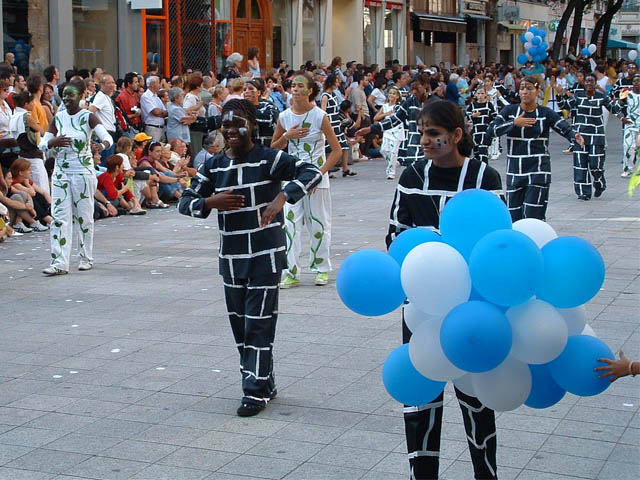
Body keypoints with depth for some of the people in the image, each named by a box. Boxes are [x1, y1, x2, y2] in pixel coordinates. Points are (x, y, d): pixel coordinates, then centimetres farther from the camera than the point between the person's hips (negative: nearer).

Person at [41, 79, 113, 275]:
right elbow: (43, 143, 6)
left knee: (84, 216, 4)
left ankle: (86, 258, 19)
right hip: (60, 172, 4)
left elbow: (107, 137, -20)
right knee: (60, 217, -4)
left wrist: (102, 145, -45)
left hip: (83, 172, -4)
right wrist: (54, 142, -17)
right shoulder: (58, 117, 6)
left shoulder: (88, 117, -6)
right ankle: (60, 263, -7)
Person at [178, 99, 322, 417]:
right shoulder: (214, 166, 7)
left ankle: (257, 390, 4)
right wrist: (210, 202, -14)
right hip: (231, 256, 6)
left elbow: (312, 172, -16)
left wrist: (282, 196, -31)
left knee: (259, 322, -4)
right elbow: (185, 202, 7)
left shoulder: (269, 159, -8)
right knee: (239, 322, 11)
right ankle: (262, 382, 26)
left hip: (266, 255, -5)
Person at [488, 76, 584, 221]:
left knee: (533, 217, -10)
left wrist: (575, 136, -32)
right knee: (514, 217, 7)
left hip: (538, 172, -3)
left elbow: (565, 129, -10)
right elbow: (492, 130, -6)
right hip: (514, 172, 3)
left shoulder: (546, 113, 1)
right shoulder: (509, 110, 5)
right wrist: (514, 123, -17)